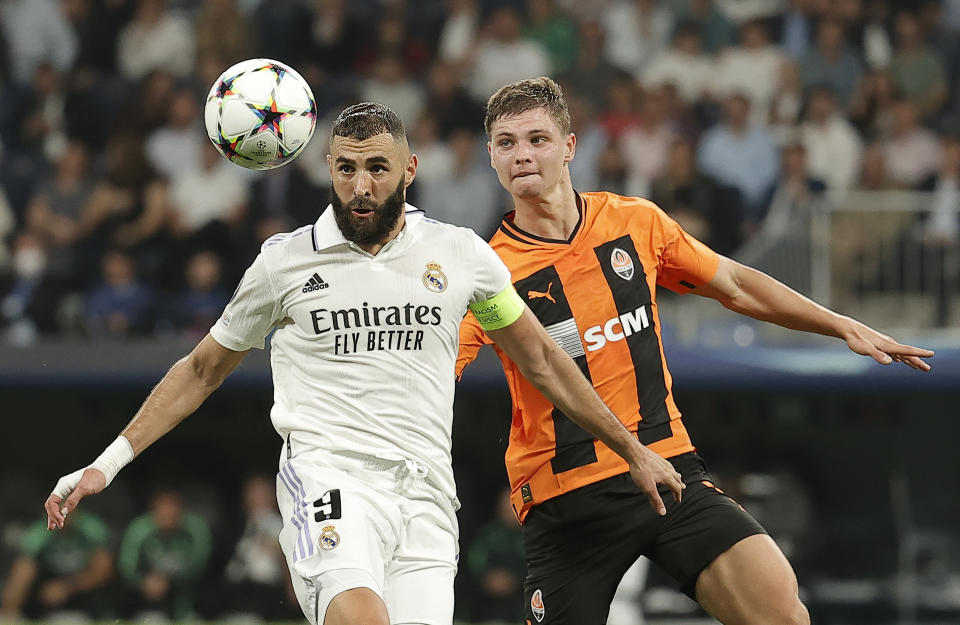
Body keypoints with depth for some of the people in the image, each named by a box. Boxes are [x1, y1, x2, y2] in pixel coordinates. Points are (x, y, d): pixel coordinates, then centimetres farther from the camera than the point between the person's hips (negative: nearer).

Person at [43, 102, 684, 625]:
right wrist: (107, 464, 13)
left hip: (426, 495, 2)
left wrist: (634, 451, 25)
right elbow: (202, 371, 18)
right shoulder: (286, 260, 7)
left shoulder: (461, 254, 10)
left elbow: (541, 359, 23)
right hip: (327, 477, -2)